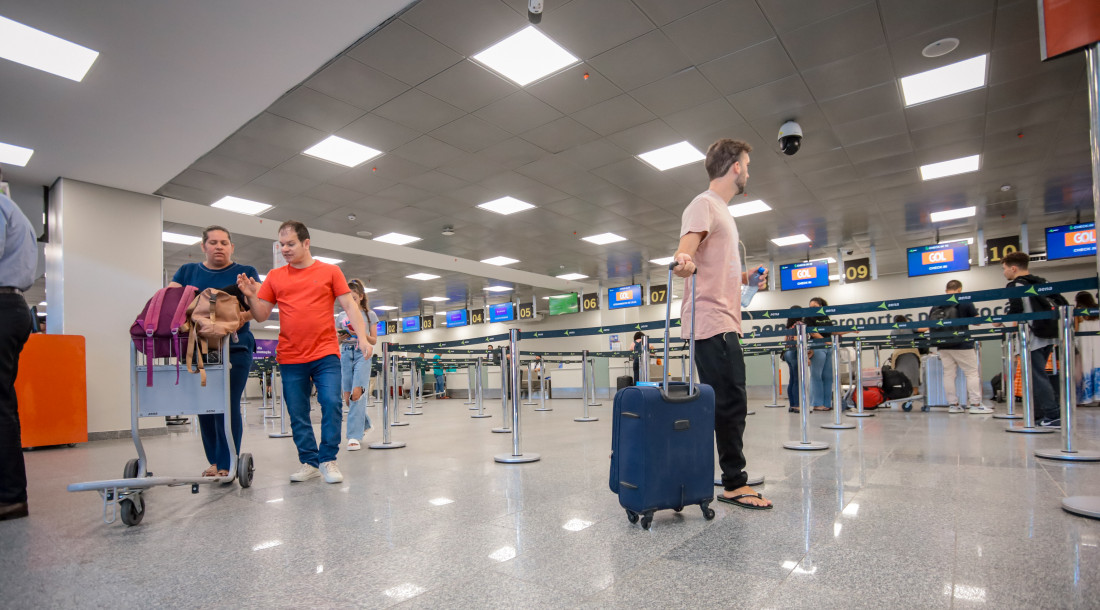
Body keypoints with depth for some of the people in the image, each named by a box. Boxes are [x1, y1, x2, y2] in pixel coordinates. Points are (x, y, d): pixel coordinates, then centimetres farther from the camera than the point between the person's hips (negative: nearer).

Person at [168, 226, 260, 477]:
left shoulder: (246, 272, 8)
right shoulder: (187, 271, 17)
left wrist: (243, 317, -23)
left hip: (235, 349, -3)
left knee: (228, 406, -6)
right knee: (204, 406, 8)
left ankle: (227, 464, 3)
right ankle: (214, 461, 21)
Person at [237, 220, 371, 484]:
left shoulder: (330, 272, 4)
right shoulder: (274, 277, 10)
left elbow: (350, 306, 1)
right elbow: (261, 316, 11)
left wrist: (363, 337, -10)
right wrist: (251, 295, -8)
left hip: (325, 354, -2)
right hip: (291, 357, 3)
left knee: (331, 403, -11)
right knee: (297, 414, 6)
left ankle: (328, 460, 3)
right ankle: (310, 463, 19)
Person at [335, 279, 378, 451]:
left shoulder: (369, 314, 5)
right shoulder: (341, 316, 14)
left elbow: (374, 341, 3)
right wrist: (341, 337, -6)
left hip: (362, 354, -4)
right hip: (345, 355, 4)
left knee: (357, 393, -18)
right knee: (347, 397, 3)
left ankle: (354, 436, -16)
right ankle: (364, 424, 28)